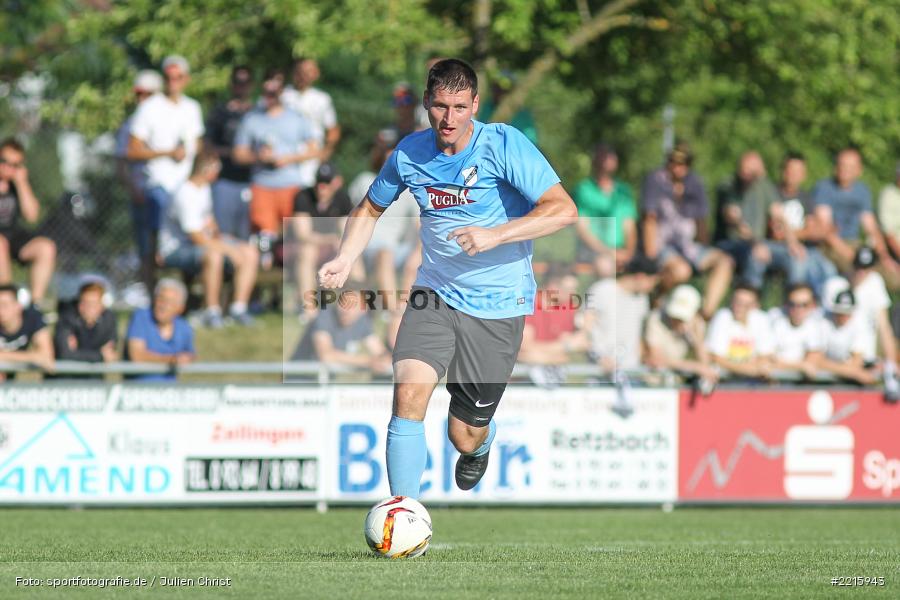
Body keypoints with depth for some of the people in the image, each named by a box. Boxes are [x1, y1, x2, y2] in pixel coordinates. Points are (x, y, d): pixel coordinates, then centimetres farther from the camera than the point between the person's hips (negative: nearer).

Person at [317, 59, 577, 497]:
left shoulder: (503, 144, -14)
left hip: (497, 305, -3)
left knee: (465, 436, 5)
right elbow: (371, 208, 18)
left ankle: (480, 444, 46)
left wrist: (495, 235, -32)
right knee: (409, 394, -24)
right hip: (435, 294, 3)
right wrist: (345, 260, 1)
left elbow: (563, 210, -21)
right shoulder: (410, 153, -1)